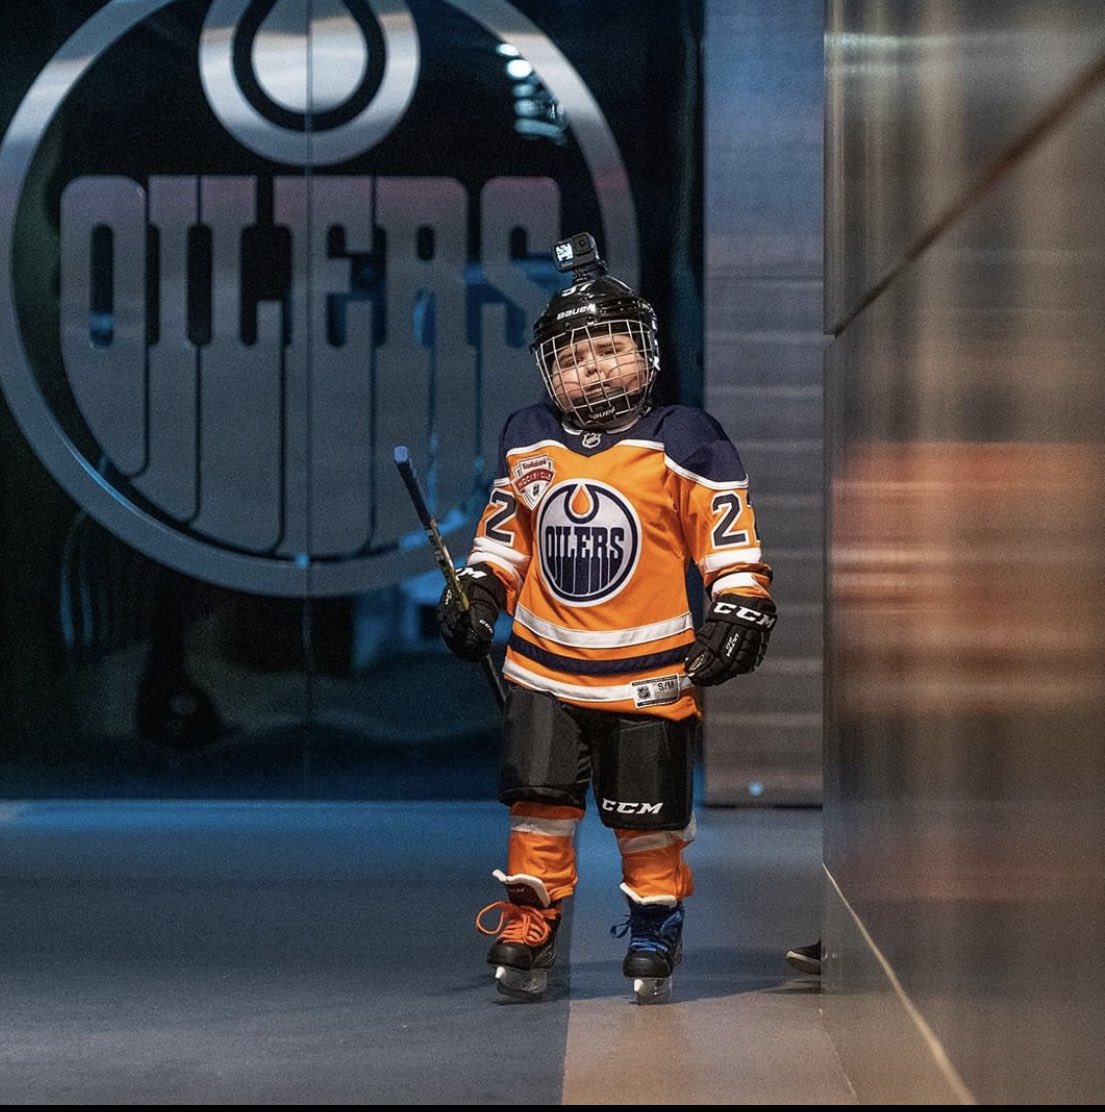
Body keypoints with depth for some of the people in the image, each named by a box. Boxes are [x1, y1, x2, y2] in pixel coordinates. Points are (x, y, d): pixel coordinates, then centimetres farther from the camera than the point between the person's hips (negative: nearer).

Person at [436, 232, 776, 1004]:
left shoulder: (684, 442, -6)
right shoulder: (527, 442, 6)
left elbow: (732, 536, -4)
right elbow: (504, 531, 18)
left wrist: (738, 614, -13)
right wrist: (478, 593, 6)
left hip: (651, 671, -3)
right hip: (545, 664, 3)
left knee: (650, 817, 6)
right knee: (539, 800, -1)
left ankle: (656, 934, 22)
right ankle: (528, 926, 10)